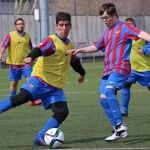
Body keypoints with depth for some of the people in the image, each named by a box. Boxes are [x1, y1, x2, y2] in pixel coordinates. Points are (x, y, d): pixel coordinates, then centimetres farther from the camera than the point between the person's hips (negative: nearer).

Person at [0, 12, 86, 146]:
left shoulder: (70, 44, 17)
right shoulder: (52, 41, -6)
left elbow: (74, 61, 37)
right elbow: (39, 50, -25)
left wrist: (82, 73, 51)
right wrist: (30, 57, -47)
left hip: (56, 86, 6)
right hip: (40, 79, -6)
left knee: (62, 112, -12)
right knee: (22, 97, -26)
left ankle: (40, 138, -7)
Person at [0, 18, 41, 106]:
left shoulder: (27, 36, 7)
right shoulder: (10, 35, -2)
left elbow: (31, 49, 21)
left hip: (26, 63, 1)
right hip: (14, 64, -1)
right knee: (14, 83, 7)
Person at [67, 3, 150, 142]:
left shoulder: (124, 27, -3)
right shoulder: (107, 32, 21)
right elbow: (95, 47, 34)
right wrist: (79, 50, 25)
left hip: (120, 68, -9)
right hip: (108, 70, 9)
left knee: (108, 90, -29)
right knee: (103, 99, 3)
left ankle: (120, 126, -30)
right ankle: (119, 130, 11)